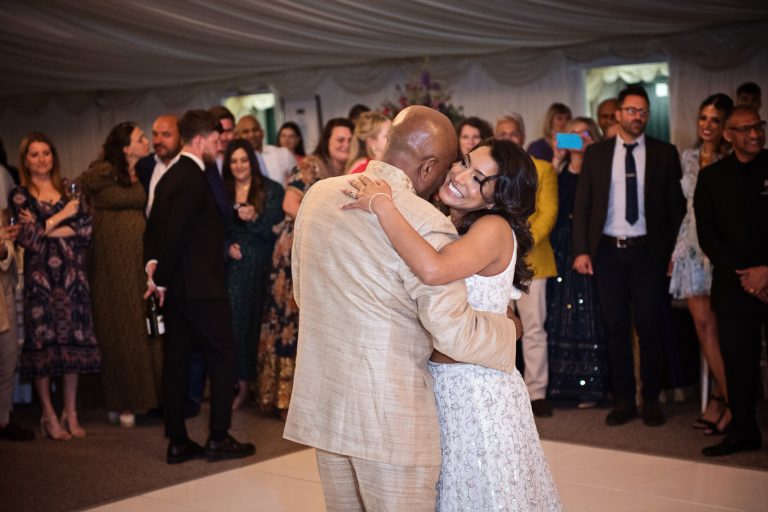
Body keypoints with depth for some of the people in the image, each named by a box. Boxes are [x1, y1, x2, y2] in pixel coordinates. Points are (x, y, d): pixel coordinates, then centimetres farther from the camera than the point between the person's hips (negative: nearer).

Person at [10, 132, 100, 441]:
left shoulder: (69, 193, 12)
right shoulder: (19, 196, 5)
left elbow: (86, 228, 0)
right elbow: (26, 237, -6)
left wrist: (46, 229, -9)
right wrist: (61, 217, -5)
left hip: (71, 277, 3)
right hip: (39, 279, -3)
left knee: (73, 341, 2)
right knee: (43, 343, -3)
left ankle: (71, 414, 10)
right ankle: (49, 416, 5)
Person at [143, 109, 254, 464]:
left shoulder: (170, 176, 15)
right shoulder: (194, 179, -15)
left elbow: (154, 226, 15)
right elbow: (175, 232, -22)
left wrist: (154, 265, 3)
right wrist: (161, 278, -13)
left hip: (176, 286, 9)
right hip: (200, 286, -9)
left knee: (175, 359, 9)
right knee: (222, 357, 1)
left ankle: (177, 441, 15)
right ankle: (218, 438, 5)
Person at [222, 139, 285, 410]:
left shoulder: (271, 190, 3)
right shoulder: (221, 191, 10)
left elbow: (274, 228, -4)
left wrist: (255, 218, -21)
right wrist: (227, 247, -8)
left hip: (258, 266, -2)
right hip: (231, 264, 2)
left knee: (248, 320, -2)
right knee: (230, 320, -3)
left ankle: (244, 382, 5)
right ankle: (234, 381, 6)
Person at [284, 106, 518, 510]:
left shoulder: (319, 194, 2)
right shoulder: (427, 225, -19)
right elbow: (455, 335, -19)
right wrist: (507, 330, 0)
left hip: (320, 398, 7)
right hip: (390, 416, -7)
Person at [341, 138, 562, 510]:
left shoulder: (495, 228, -17)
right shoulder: (443, 226, 8)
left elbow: (433, 270, -35)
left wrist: (382, 206, -28)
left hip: (477, 391, -7)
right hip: (436, 383, 7)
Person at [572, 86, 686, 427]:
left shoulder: (665, 154, 4)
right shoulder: (596, 153, 7)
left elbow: (677, 205, 3)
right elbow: (582, 204, 6)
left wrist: (675, 253, -5)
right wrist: (581, 250, -2)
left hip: (647, 251, -1)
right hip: (607, 251, 1)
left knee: (650, 328, 1)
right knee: (615, 328, 7)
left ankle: (651, 399, 16)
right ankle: (624, 399, 17)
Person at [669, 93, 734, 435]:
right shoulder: (687, 157, 11)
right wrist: (675, 249, 12)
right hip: (693, 246, 5)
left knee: (719, 325, -4)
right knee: (703, 324, 3)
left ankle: (722, 397, 7)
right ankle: (727, 397, 11)